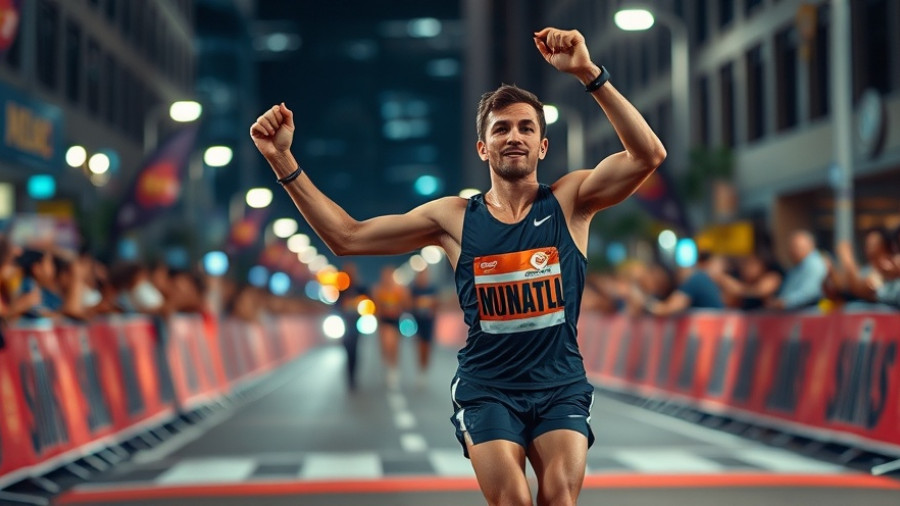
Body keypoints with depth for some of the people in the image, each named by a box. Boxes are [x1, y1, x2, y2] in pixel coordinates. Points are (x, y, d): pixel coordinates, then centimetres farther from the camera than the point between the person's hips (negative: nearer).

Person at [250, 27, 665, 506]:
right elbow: (347, 237, 4)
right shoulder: (455, 217, 2)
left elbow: (648, 154, -16)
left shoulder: (568, 200, -1)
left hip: (561, 386, 0)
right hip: (486, 388, 0)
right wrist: (283, 160, -3)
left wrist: (588, 72, -27)